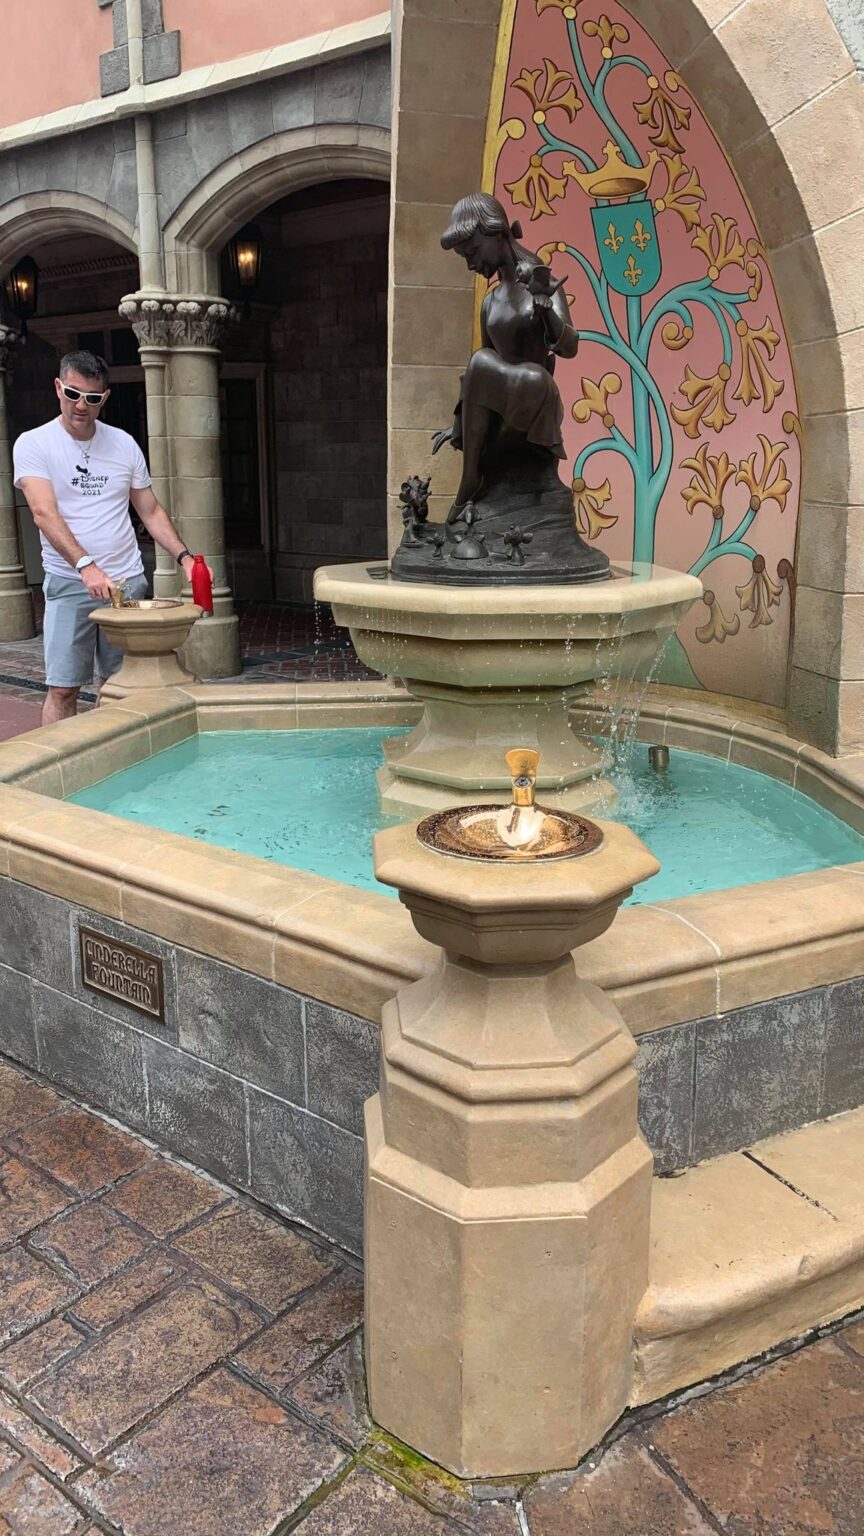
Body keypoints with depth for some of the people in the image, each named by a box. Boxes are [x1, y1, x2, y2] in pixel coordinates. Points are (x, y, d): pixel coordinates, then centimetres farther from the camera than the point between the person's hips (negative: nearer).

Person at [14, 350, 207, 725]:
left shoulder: (124, 444, 9)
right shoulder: (33, 444, -3)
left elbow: (151, 511, 14)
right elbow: (44, 513, -16)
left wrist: (184, 557, -1)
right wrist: (86, 566, -31)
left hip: (129, 581, 3)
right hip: (69, 584, -3)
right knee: (63, 688, -4)